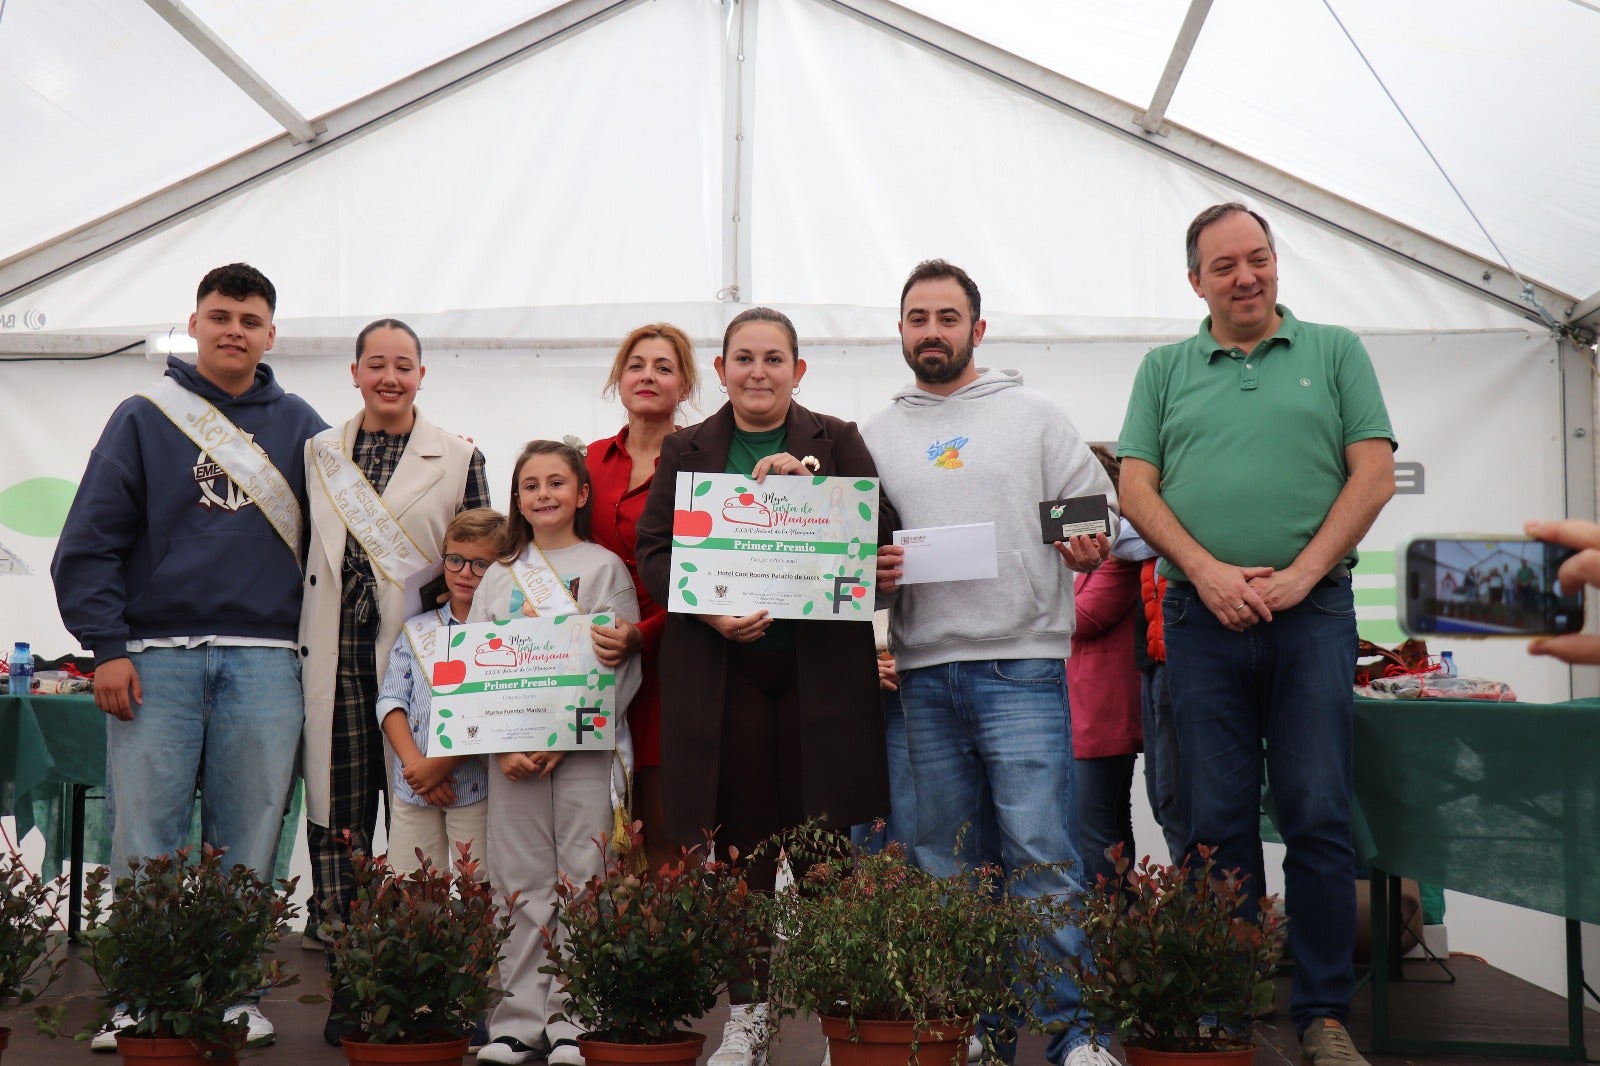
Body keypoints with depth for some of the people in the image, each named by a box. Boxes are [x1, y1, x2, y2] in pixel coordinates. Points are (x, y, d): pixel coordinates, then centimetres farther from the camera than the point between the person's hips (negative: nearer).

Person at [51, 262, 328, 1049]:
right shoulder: (145, 417, 6)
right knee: (143, 839, -1)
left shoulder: (297, 424, 11)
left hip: (263, 661, 1)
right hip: (155, 656, -1)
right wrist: (106, 647, -7)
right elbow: (90, 540, 2)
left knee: (248, 842, 4)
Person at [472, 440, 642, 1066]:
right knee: (522, 887, 4)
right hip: (511, 752, 3)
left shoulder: (605, 568, 4)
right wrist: (502, 746, -6)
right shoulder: (498, 579, 14)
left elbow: (623, 667, -2)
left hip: (585, 746, -2)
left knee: (583, 883, -3)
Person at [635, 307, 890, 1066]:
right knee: (741, 839, 4)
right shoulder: (687, 450, 12)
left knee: (821, 837, 1)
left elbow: (878, 529, -2)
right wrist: (710, 609, -11)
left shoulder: (836, 441, 10)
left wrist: (804, 481, -15)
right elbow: (653, 549, 6)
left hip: (819, 662, -1)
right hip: (720, 667, 1)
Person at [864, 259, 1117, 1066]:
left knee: (1040, 851, -10)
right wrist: (868, 572, -3)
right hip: (925, 673, 4)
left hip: (1021, 665, -3)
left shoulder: (1031, 413, 9)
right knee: (946, 862, 8)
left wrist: (1092, 545, -13)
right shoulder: (877, 435, 16)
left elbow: (1101, 507, 8)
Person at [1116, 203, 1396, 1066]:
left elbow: (1374, 475, 2)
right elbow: (1136, 488, 6)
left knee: (1318, 816, -1)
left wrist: (1298, 575, -9)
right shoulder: (1165, 369, 14)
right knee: (1217, 822, 4)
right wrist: (1208, 572, -9)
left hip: (1312, 613, -1)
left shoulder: (1334, 353, 11)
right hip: (1200, 615, 1)